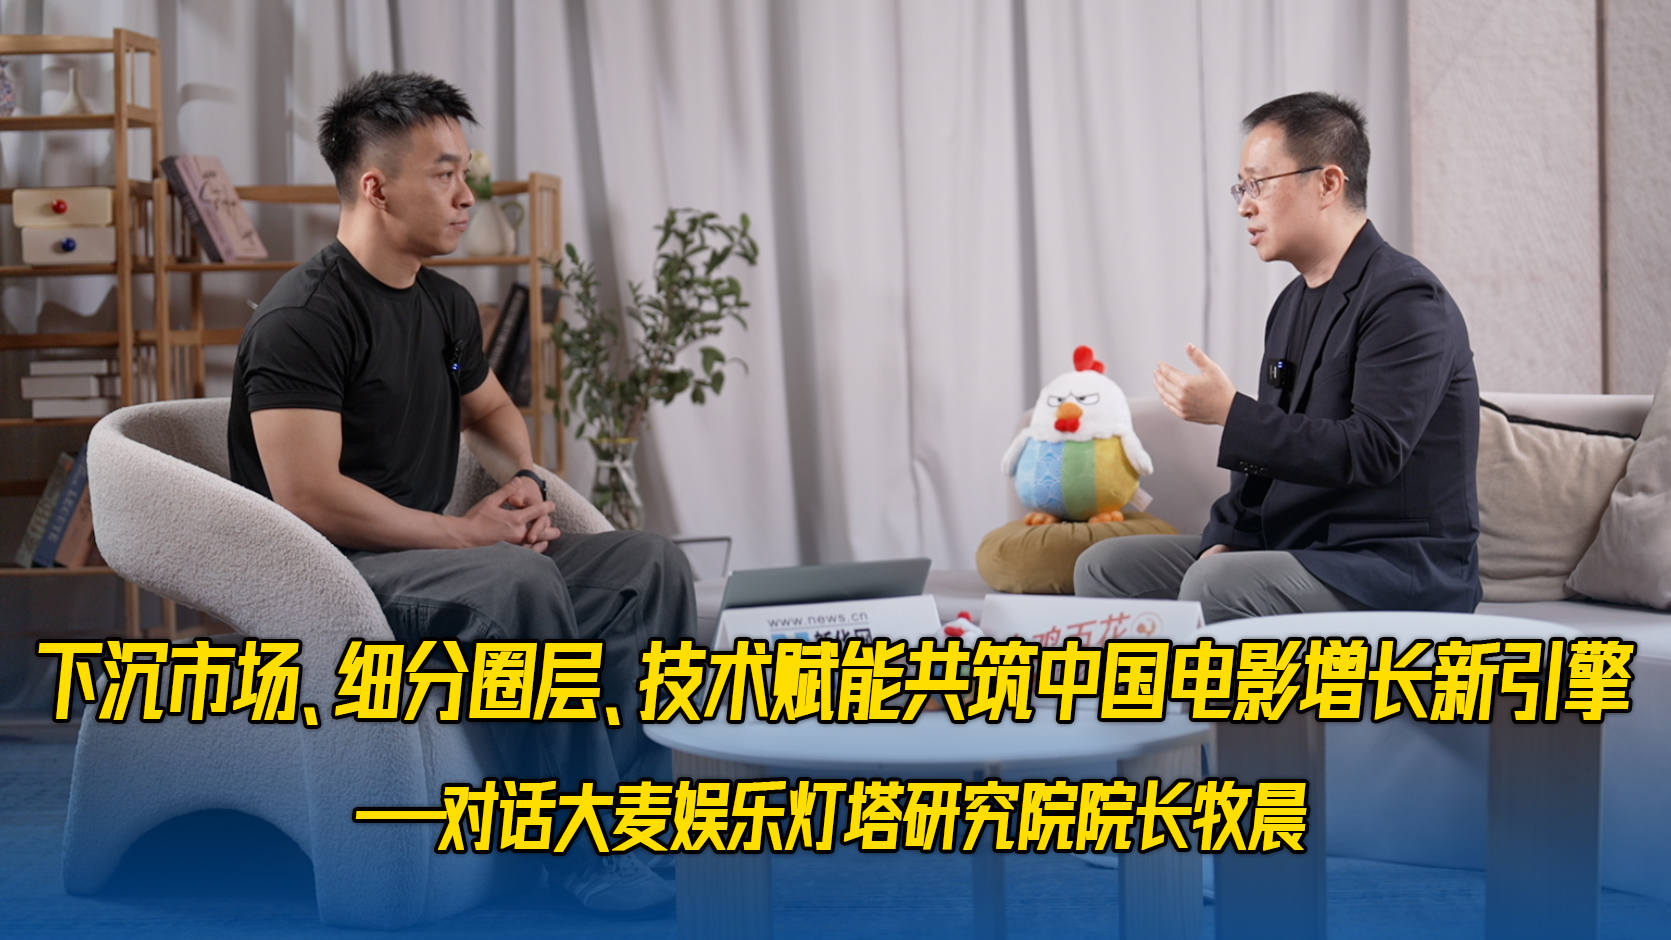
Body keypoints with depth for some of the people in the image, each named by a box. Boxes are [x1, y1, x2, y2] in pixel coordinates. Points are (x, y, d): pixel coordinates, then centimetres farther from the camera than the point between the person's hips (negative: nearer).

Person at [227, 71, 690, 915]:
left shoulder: (446, 307, 12)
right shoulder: (305, 316, -16)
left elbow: (489, 410, 31)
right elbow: (309, 498, -24)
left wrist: (525, 480, 8)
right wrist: (467, 533, -17)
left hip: (432, 556, 9)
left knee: (650, 565, -5)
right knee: (518, 581, -36)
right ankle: (586, 855, -28)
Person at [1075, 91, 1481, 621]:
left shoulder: (1407, 300, -15)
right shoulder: (1294, 304, 15)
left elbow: (1372, 452, -25)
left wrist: (1230, 412, -24)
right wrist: (1226, 539, 1)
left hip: (1401, 572, -9)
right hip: (1300, 549, 10)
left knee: (1215, 585, -33)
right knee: (1106, 567, 3)